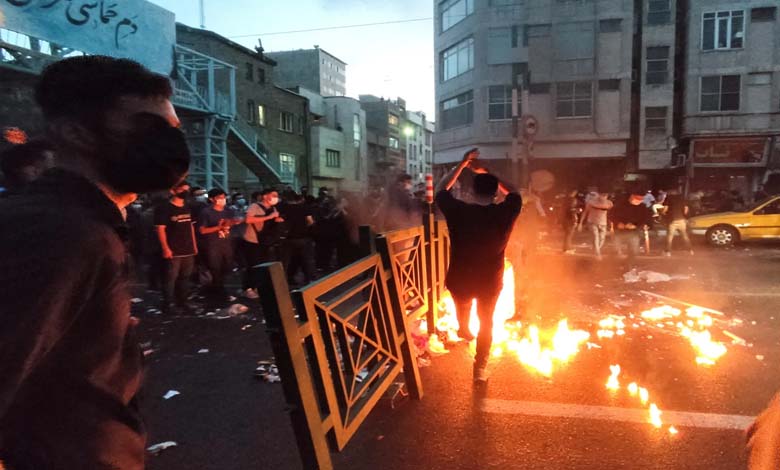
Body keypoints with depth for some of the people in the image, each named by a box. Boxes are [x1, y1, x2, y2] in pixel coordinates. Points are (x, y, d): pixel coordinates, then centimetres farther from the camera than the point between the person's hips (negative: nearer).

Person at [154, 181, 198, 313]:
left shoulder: (187, 208, 15)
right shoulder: (164, 208, -8)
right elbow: (160, 229, -13)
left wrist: (194, 245, 15)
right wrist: (165, 248, -18)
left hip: (188, 250, 7)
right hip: (173, 251, -7)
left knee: (185, 277, 12)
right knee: (170, 278, -3)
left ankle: (182, 301, 23)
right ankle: (167, 304, 5)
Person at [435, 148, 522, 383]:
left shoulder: (458, 211, -21)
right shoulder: (505, 213, -18)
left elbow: (440, 189, -2)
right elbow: (513, 192, 5)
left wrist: (462, 164, -3)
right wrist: (484, 172, 3)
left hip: (459, 281, 0)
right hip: (490, 281, 0)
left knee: (462, 305, 35)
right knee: (486, 322, 24)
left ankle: (463, 330, 64)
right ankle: (480, 369, 30)